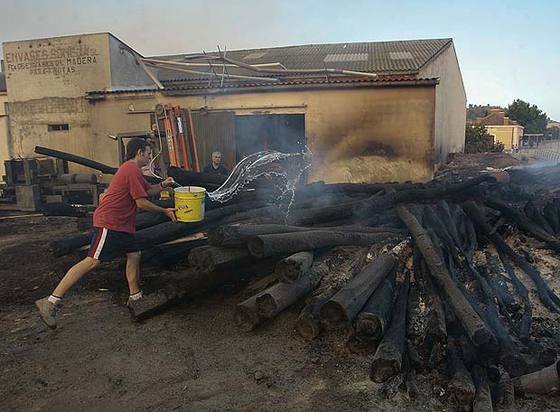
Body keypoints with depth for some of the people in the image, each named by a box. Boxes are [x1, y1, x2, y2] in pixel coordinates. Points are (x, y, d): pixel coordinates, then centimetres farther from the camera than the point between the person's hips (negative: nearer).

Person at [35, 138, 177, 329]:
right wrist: (165, 211, -3)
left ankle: (135, 296, 21)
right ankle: (51, 302, -12)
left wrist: (163, 185, 9)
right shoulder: (132, 170, -13)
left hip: (121, 225, 11)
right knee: (92, 261, -14)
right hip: (108, 223, -11)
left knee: (134, 255, 11)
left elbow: (148, 190, 28)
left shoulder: (131, 169, 19)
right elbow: (142, 202, -14)